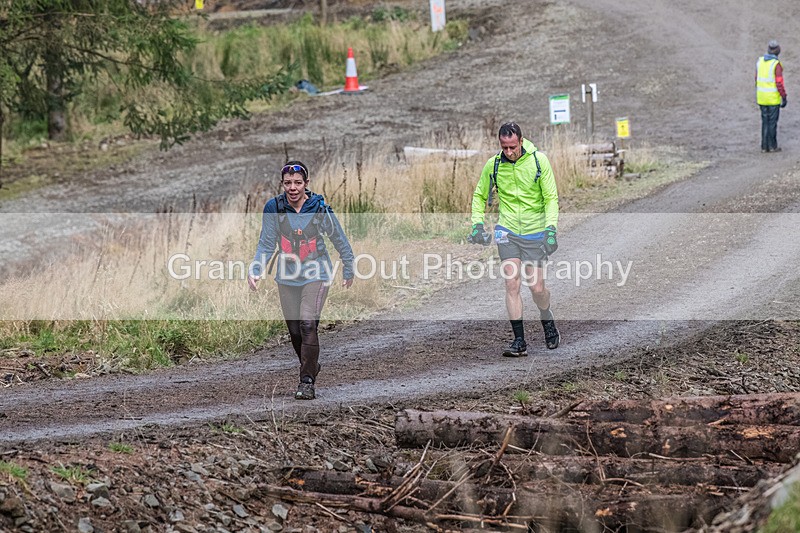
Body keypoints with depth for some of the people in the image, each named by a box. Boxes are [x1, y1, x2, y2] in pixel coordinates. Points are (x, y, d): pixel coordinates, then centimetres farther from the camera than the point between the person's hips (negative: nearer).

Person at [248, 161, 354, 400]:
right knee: (295, 332, 10)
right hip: (287, 277, 3)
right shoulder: (273, 208, -8)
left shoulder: (320, 209, -12)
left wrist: (348, 271, 13)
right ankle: (311, 366, 37)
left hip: (316, 275, -3)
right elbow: (266, 244, 1)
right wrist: (255, 270, -14)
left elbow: (340, 241, 3)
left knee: (308, 324, -20)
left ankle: (307, 381, -17)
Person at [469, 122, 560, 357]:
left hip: (534, 231, -1)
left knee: (537, 287, 1)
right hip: (507, 230, 1)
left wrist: (551, 228, -16)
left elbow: (551, 197, -6)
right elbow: (480, 196, 13)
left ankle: (547, 321, 34)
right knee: (512, 284, -9)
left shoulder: (538, 160, -10)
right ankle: (519, 341, -5)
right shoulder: (493, 165, -3)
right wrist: (477, 223, 2)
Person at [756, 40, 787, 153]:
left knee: (765, 121, 12)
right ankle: (772, 146, 7)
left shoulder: (760, 61, 2)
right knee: (772, 122, 3)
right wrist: (784, 97, -12)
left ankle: (764, 146, 11)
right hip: (773, 97, -5)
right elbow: (779, 83, -19)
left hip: (762, 96, 5)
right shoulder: (777, 65, -17)